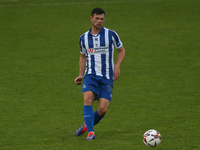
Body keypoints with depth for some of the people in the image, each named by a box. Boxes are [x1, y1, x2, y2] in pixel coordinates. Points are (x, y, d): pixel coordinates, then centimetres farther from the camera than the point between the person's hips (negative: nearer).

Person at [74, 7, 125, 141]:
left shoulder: (111, 34, 0)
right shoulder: (84, 38, 8)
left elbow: (122, 50, 12)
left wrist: (117, 66, -5)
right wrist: (80, 75, 12)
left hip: (107, 78, -1)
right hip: (90, 75, 1)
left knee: (103, 109, -11)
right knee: (88, 99, -27)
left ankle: (87, 126, 18)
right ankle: (90, 132, -28)